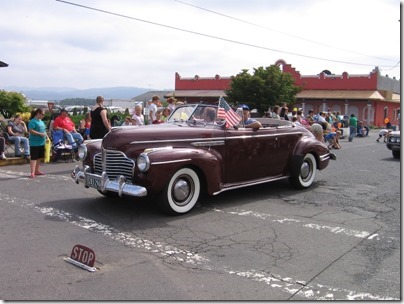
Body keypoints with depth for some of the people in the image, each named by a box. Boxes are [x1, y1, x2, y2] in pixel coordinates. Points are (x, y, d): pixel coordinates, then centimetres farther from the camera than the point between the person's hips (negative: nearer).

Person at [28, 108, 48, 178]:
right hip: (35, 143, -9)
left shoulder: (41, 121, 16)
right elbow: (31, 131, -19)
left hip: (41, 143, 9)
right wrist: (40, 134, -22)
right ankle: (32, 172, -10)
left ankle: (37, 170, 25)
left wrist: (46, 137, 8)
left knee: (39, 157, 15)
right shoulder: (32, 121, -10)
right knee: (34, 158, -8)